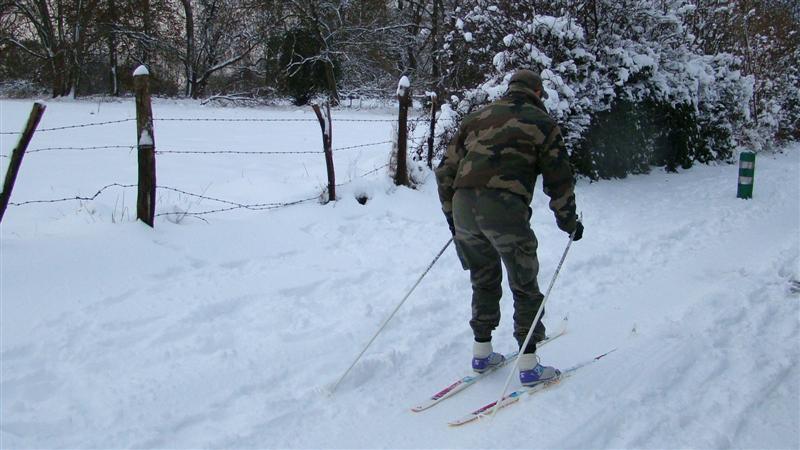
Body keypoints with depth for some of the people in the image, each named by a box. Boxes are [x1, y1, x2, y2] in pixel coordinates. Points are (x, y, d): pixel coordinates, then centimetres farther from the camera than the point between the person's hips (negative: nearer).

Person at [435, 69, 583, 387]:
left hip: (463, 206, 5)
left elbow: (446, 170, 20)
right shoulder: (541, 122, 10)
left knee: (484, 281, 22)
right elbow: (559, 179, 6)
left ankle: (482, 353, 29)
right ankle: (529, 366, 12)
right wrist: (568, 222, 18)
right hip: (505, 209, -4)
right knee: (525, 288, 10)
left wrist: (451, 214, 29)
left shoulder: (478, 117, 22)